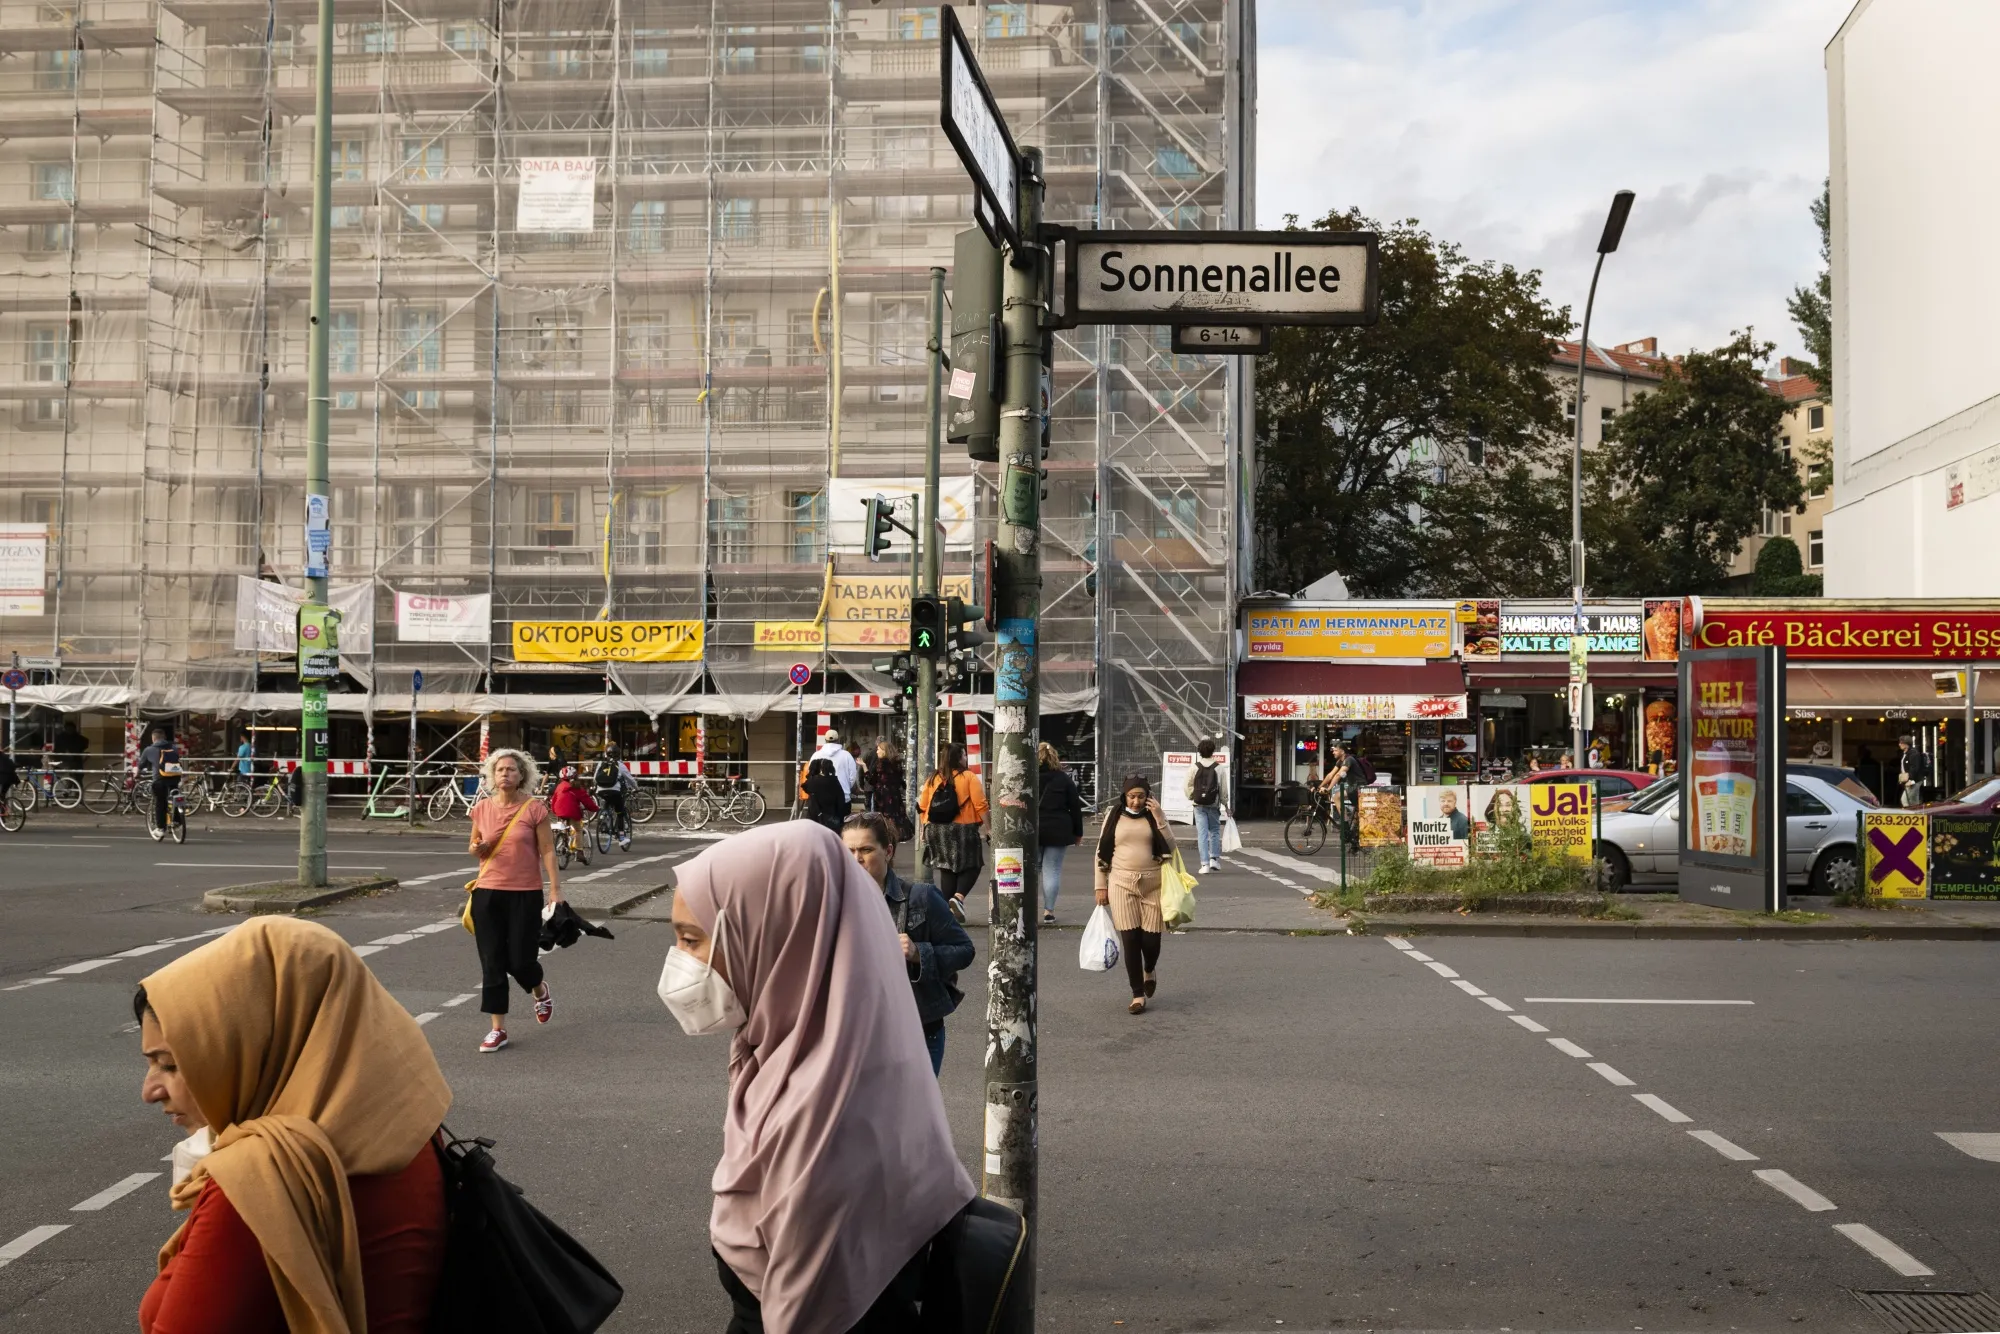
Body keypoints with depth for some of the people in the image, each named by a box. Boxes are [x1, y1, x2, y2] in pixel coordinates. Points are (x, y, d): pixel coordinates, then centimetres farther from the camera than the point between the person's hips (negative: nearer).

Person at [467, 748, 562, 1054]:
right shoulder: (482, 808, 4)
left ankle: (540, 990, 38)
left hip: (525, 894, -3)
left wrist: (555, 888, -12)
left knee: (520, 961, 2)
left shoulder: (534, 809, -6)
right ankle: (498, 1029, 12)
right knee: (492, 963, 3)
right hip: (487, 893, 3)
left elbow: (547, 851, -5)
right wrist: (476, 849, -7)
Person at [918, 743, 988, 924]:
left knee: (947, 869, 14)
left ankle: (948, 908, 13)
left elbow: (922, 806, 7)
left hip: (936, 831, 5)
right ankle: (958, 897, -16)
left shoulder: (934, 778, 7)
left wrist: (925, 828, 17)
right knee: (971, 866, 7)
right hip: (963, 830, -5)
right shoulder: (968, 777, -6)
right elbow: (980, 806, -11)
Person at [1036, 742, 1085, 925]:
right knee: (1052, 870, 2)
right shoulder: (1064, 779, 0)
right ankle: (1048, 910, 1)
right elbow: (1075, 808, 2)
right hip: (1057, 832, -1)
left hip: (1031, 832, 1)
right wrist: (1078, 833, 9)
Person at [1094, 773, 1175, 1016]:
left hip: (1153, 884, 0)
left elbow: (1170, 848, -5)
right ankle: (1138, 994, 4)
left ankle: (1149, 970, 34)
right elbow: (1102, 852, 7)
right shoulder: (1114, 816, 4)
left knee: (1151, 939, -1)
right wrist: (1101, 886, 4)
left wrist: (1159, 818, -14)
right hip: (1122, 884, 0)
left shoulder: (1155, 815, 4)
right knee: (1130, 939, -5)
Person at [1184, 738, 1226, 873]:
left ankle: (1205, 863, -3)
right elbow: (1223, 788, -2)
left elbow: (1188, 786, 0)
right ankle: (1214, 858, 9)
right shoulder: (1218, 767, -5)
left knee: (1202, 833, 1)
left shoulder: (1194, 767, -4)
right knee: (1215, 831, 17)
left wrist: (1191, 797, 18)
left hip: (1199, 805, 0)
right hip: (1213, 804, 0)